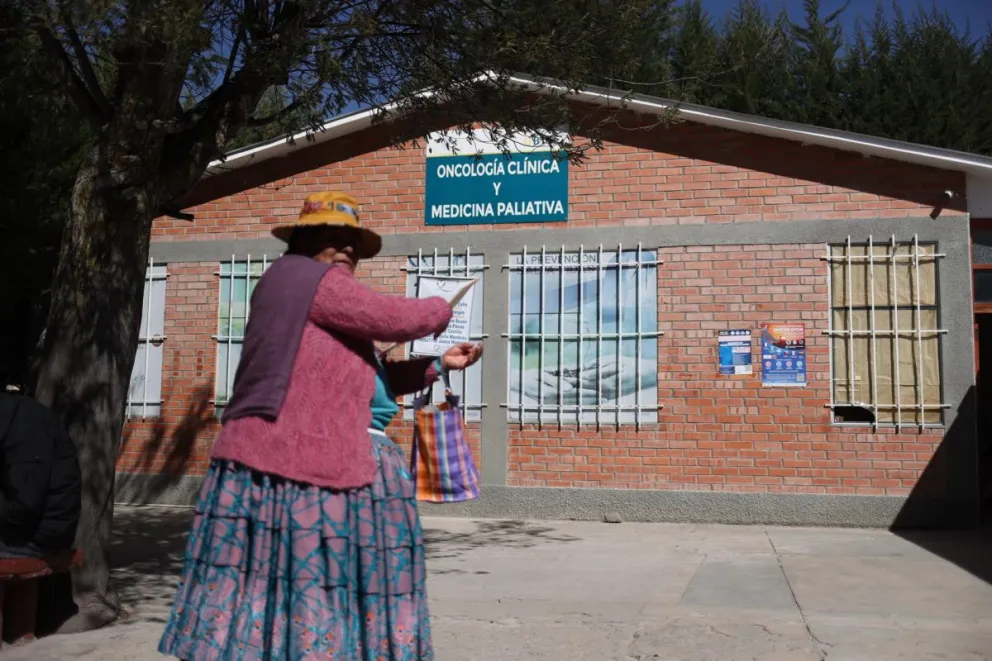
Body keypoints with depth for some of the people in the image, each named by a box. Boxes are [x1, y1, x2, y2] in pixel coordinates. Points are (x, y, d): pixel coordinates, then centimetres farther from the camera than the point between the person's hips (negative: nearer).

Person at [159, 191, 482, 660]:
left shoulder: (323, 295, 24)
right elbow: (395, 319, -8)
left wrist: (439, 365, 23)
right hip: (300, 473, -10)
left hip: (334, 469, 10)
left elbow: (366, 379, 25)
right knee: (305, 591, -4)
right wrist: (439, 309, 12)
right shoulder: (301, 275, -6)